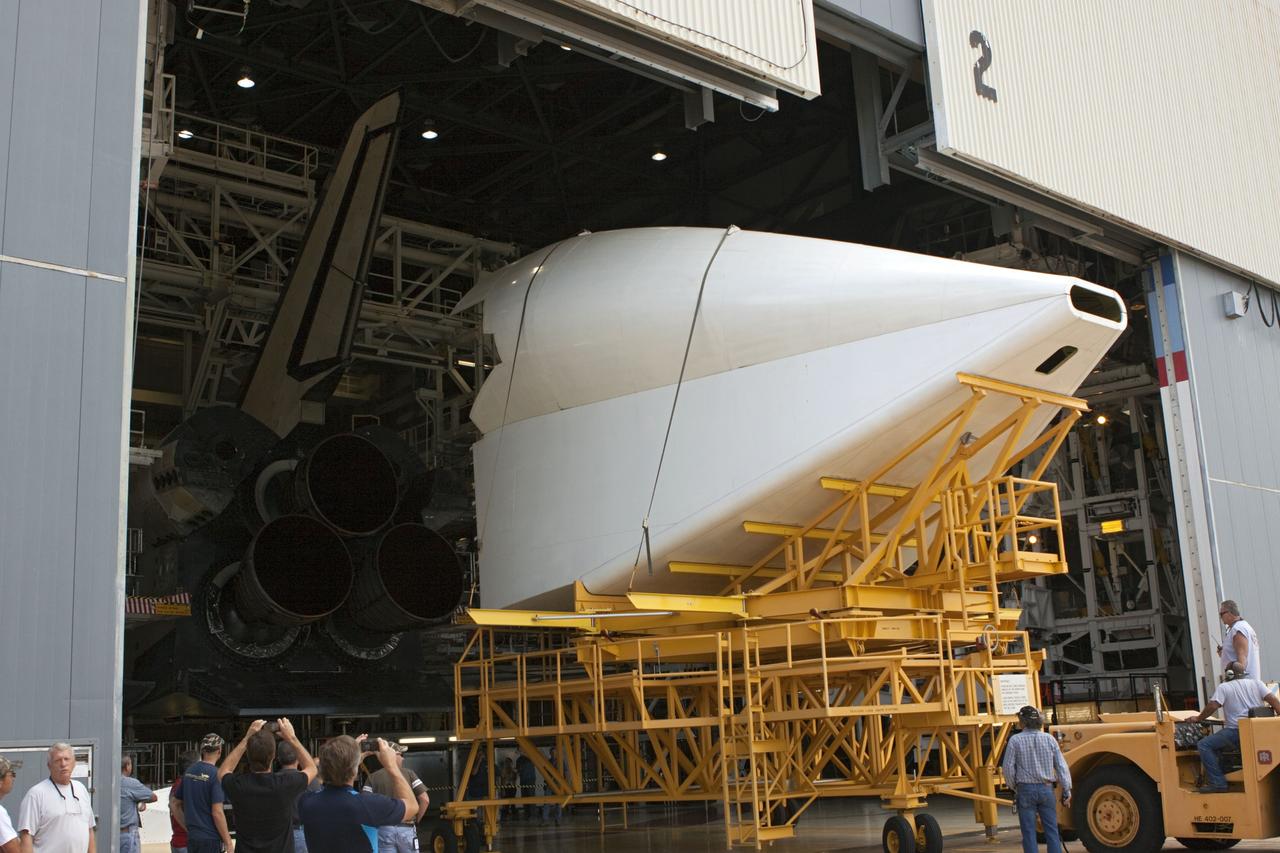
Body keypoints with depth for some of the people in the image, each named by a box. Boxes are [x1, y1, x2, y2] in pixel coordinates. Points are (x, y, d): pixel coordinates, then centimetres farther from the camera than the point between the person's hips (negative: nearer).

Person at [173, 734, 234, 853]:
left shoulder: (189, 771, 7)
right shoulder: (216, 774, -16)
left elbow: (175, 804, 14)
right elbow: (217, 812, -19)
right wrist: (228, 842, -12)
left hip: (192, 838, 7)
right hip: (210, 839, -7)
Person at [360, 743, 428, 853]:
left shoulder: (373, 778, 2)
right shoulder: (408, 773, 1)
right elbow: (425, 800, -5)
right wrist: (416, 820, 8)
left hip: (383, 829, 1)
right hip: (406, 828, 0)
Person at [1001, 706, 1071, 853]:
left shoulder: (1015, 740, -8)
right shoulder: (1049, 739, 0)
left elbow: (1008, 768, -7)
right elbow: (1061, 766, 1)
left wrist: (1014, 786, 11)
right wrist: (1067, 791, 8)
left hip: (1025, 790, -2)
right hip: (1046, 789, 3)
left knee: (1028, 831, 3)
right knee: (1051, 830, 9)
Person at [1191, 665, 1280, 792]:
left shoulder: (1224, 687, 1)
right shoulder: (1256, 683, 15)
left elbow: (1213, 706, -9)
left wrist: (1198, 718, 3)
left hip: (1237, 732, -7)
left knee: (1204, 745, -2)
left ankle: (1218, 783, -12)